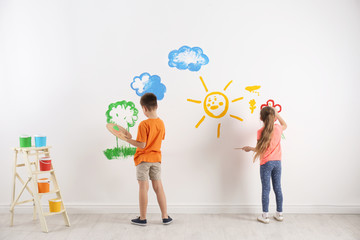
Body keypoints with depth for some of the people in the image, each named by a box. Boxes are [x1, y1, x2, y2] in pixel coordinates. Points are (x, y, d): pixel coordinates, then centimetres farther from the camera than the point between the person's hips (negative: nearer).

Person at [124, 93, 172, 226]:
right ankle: (165, 217, 16)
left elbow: (142, 145, -19)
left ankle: (142, 218, 11)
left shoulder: (144, 124, -18)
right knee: (158, 187, 11)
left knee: (143, 188, 2)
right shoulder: (161, 123, 2)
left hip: (143, 159, -5)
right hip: (156, 158, 6)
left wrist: (127, 139, -10)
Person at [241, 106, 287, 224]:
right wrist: (276, 113, 23)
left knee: (266, 189, 2)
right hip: (277, 162, 4)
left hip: (266, 163, -4)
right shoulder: (278, 128, 0)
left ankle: (265, 216, 8)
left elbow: (259, 149, -10)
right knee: (277, 188, 13)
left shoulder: (261, 132, -12)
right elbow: (285, 125, 24)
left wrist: (249, 148, 7)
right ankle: (279, 214, 23)